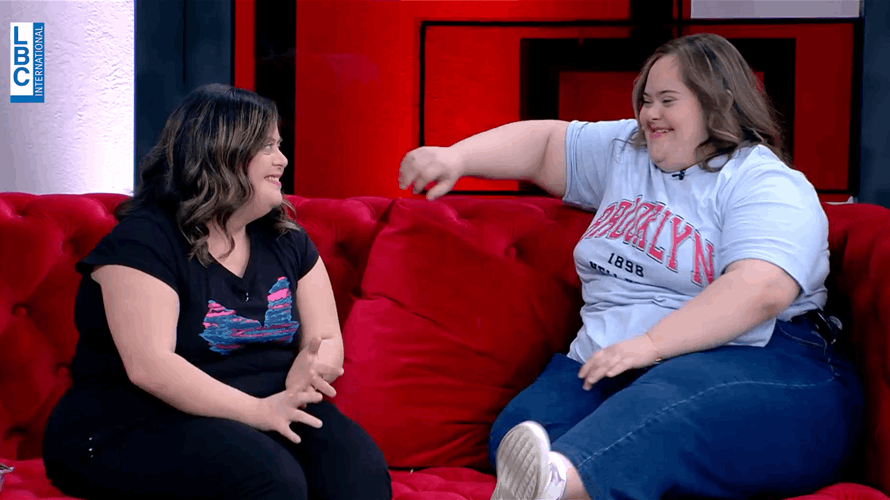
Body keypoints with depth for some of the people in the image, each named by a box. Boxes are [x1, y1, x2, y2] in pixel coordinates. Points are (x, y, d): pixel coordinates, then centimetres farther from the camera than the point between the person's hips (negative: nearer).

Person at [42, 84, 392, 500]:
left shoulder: (288, 242, 13)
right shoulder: (143, 242, -9)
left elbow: (327, 340, 12)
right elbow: (148, 365, -20)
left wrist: (310, 369, -13)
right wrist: (257, 410, -27)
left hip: (270, 411, 5)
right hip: (143, 426, -5)